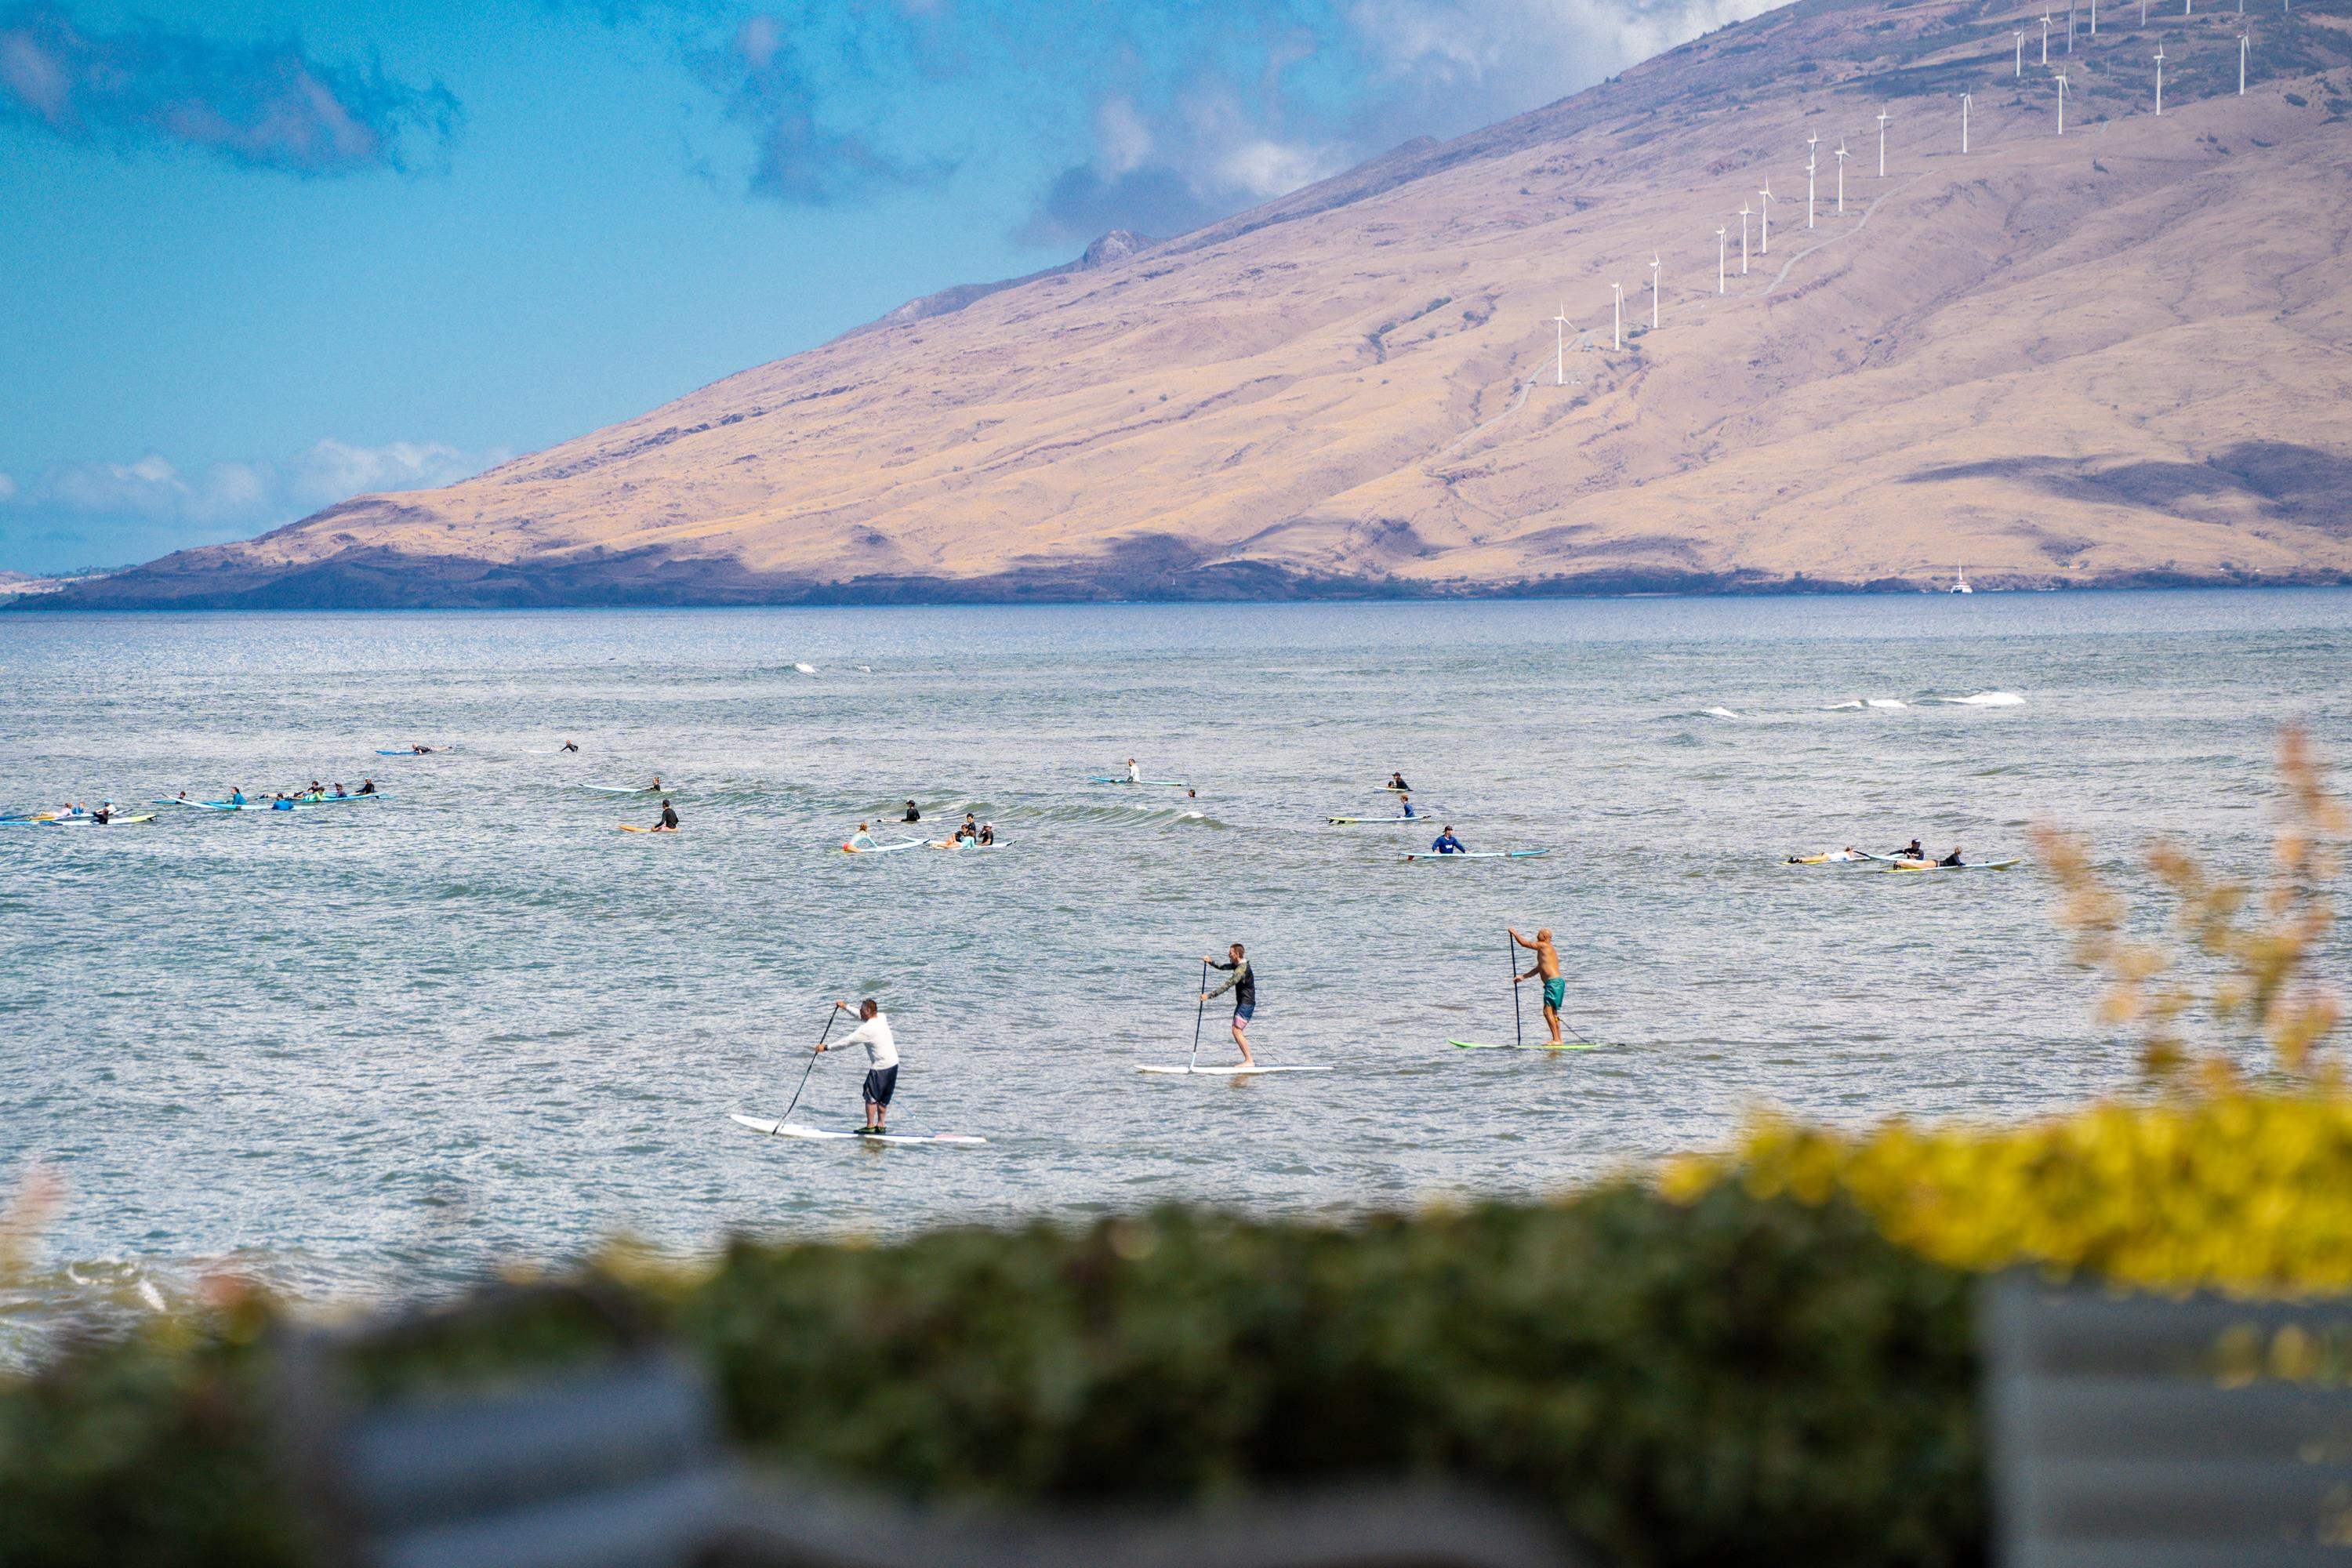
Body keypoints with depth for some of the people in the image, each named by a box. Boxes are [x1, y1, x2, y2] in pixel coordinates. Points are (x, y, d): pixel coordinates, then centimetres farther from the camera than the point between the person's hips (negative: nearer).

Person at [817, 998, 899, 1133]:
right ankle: (880, 1125, 20)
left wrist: (826, 1047, -7)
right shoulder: (881, 1018, 4)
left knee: (871, 1096, 4)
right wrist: (846, 1007, 30)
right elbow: (862, 1017, 24)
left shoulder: (867, 1029, -20)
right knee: (884, 1098, 16)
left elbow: (847, 1041, -16)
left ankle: (870, 1126, 9)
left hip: (880, 1068, -8)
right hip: (893, 1064, 8)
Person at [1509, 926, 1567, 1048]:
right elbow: (1538, 969, 30)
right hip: (1559, 982, 10)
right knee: (1553, 1013, 13)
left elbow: (1524, 943, 0)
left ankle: (1556, 1040, -16)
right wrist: (1523, 977, 30)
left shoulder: (1543, 946, -5)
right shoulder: (1550, 950, 24)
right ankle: (1558, 1040, 14)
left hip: (1554, 982, -10)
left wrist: (1514, 933, 15)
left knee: (1548, 1011, -12)